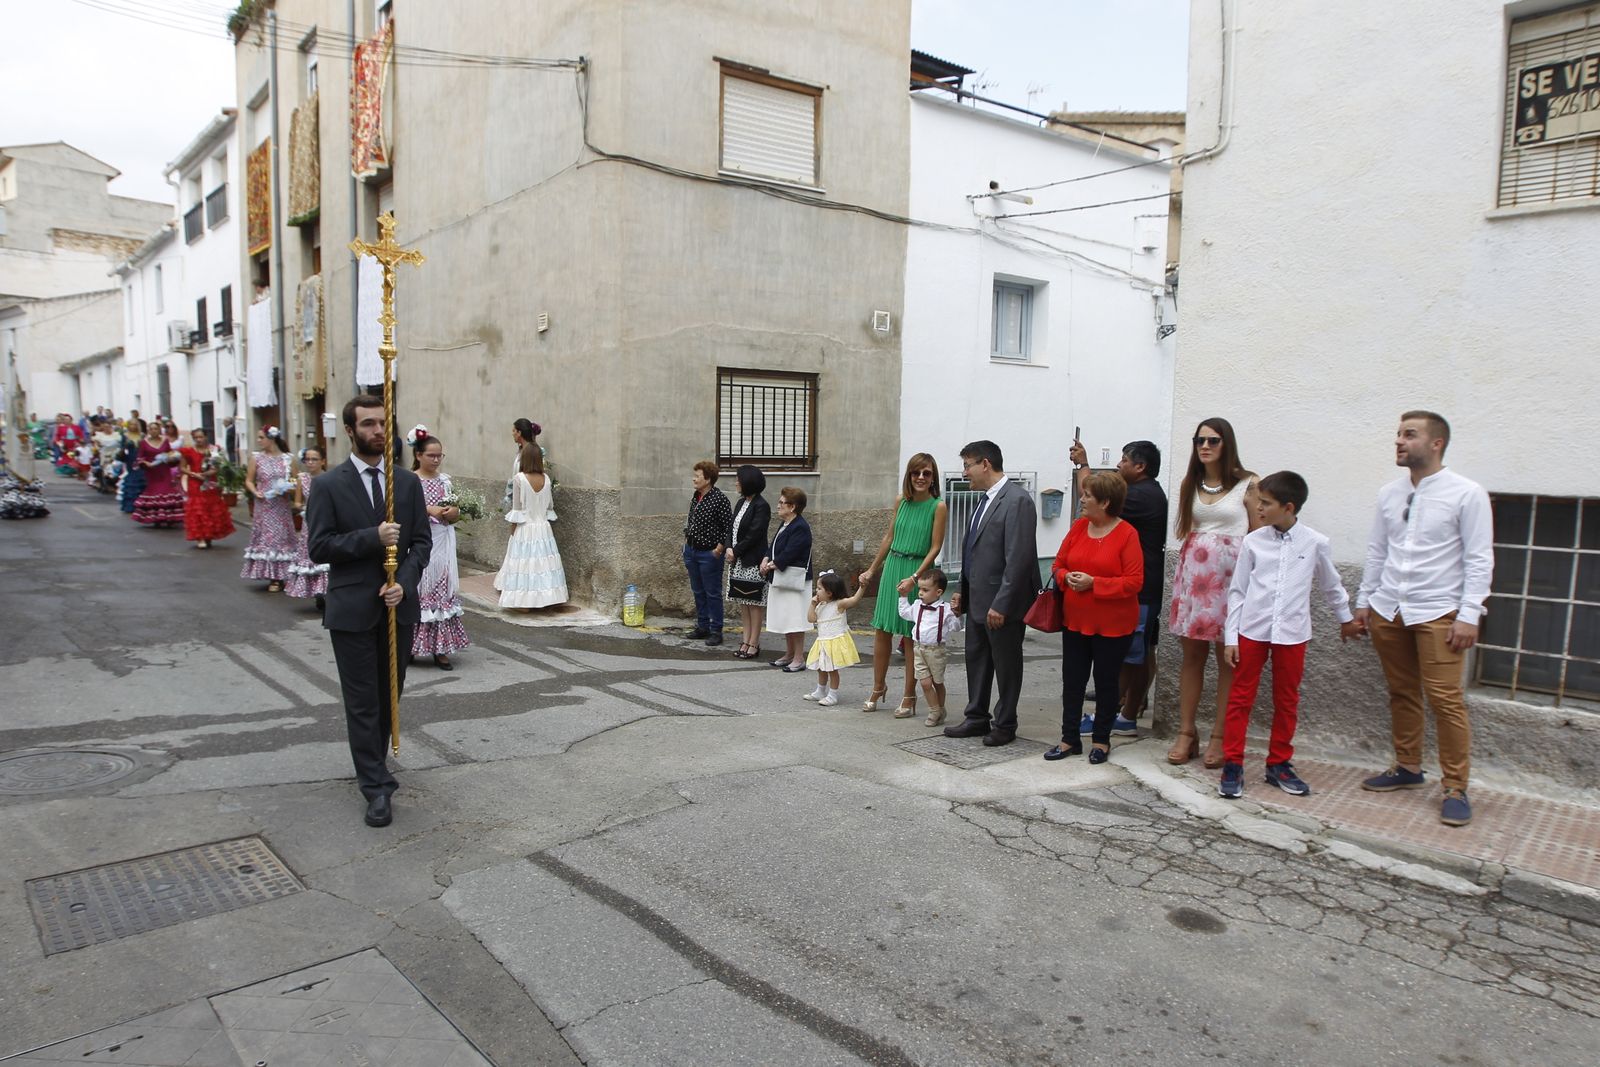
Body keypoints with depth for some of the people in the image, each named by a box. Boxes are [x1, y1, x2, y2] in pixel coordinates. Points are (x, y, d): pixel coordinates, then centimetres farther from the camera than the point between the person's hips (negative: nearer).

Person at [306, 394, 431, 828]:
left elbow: (422, 541, 4)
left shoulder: (408, 482, 5)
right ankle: (376, 786, 7)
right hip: (351, 609, -3)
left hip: (398, 605, 4)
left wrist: (404, 582, -12)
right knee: (362, 701, 1)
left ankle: (372, 764, 35)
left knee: (390, 694, 15)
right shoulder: (327, 485, -4)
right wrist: (372, 538, -20)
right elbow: (318, 546, -9)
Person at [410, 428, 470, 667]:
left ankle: (440, 649, 8)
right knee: (418, 592, 1)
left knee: (443, 591, 3)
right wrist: (428, 510, -18)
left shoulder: (445, 479, 9)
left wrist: (454, 513, -7)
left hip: (443, 544, 4)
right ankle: (409, 646, 14)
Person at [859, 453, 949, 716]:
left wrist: (914, 578, -19)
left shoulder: (938, 507, -8)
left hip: (918, 571, -4)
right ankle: (878, 688, 22)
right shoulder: (900, 501, 6)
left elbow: (935, 547, -10)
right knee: (882, 630, 7)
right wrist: (872, 570, 17)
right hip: (892, 566, 5)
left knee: (911, 636, 2)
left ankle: (909, 697, 13)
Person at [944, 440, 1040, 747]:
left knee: (1006, 664, 7)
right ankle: (977, 718, 31)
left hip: (1002, 605, -9)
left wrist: (1001, 604, -23)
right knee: (976, 659, 17)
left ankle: (1004, 725, 21)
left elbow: (1019, 558, -22)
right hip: (978, 601, 9)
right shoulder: (986, 500, 12)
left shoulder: (1017, 500, -18)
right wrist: (963, 593, 15)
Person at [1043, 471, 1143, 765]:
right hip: (1075, 620, 5)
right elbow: (1058, 565, 10)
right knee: (1072, 680, 9)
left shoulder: (1127, 534, -13)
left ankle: (1101, 740, 25)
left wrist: (1093, 583, -22)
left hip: (1112, 625, -5)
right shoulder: (1078, 527, 3)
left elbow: (1134, 582, -17)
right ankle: (1070, 739, 21)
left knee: (1106, 682, 10)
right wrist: (1066, 577, -12)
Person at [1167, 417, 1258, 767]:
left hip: (1232, 573, -4)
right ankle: (1186, 732, 13)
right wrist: (1184, 567, 11)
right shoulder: (1190, 483, 12)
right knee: (1191, 654, 6)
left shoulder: (1248, 485, -3)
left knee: (1228, 658, 1)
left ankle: (1219, 737, 9)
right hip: (1194, 570, 4)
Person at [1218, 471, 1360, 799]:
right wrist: (1230, 637, -1)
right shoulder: (1253, 542, -3)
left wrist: (1346, 619, 27)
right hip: (1252, 630, 0)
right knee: (1240, 698, 3)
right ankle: (1232, 765, 11)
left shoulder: (1315, 543, -3)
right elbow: (1237, 591, 1)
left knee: (1287, 701, 12)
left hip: (1292, 633, 1)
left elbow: (1331, 585, 14)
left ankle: (1279, 764, 25)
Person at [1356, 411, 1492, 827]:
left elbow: (1479, 560, -7)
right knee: (1401, 694, 13)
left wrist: (1469, 615, -12)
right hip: (1388, 610, 5)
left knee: (1445, 699, -6)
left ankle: (1456, 788, 5)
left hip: (1437, 612, -5)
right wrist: (1364, 600, 12)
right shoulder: (1389, 494, 9)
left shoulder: (1466, 494, -5)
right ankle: (1408, 768, 26)